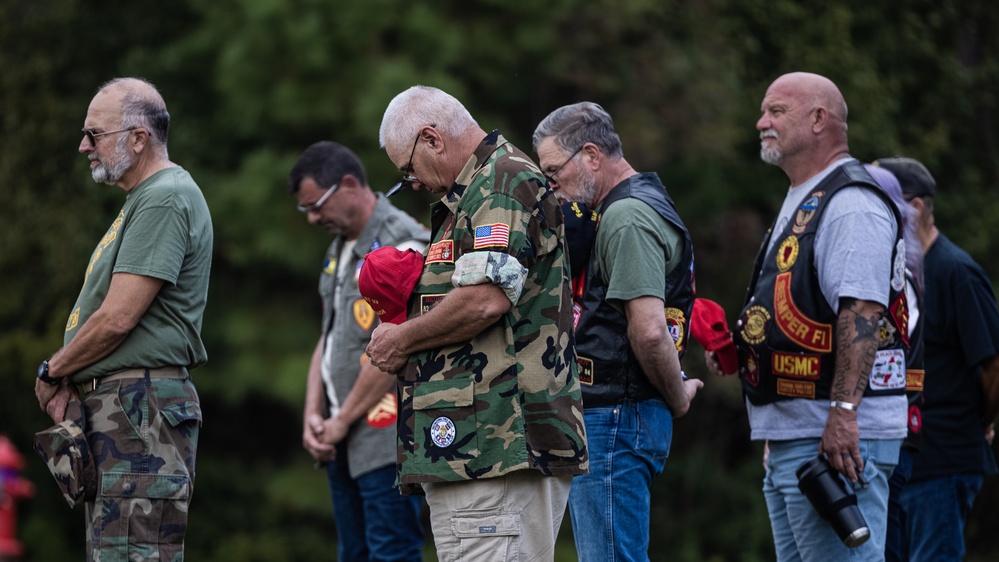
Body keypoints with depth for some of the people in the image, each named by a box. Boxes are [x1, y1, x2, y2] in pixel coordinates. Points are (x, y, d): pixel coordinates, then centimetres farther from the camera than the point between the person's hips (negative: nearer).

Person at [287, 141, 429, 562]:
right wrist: (313, 415, 5)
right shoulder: (340, 249, 18)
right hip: (344, 444, 9)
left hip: (386, 438, -9)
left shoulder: (402, 243, -12)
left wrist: (343, 420, -12)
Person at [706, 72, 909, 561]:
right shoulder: (801, 204, 22)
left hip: (837, 438, -11)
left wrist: (843, 411, -29)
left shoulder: (852, 205, -13)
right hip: (790, 438, 11)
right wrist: (741, 346, 18)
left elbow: (862, 312, -23)